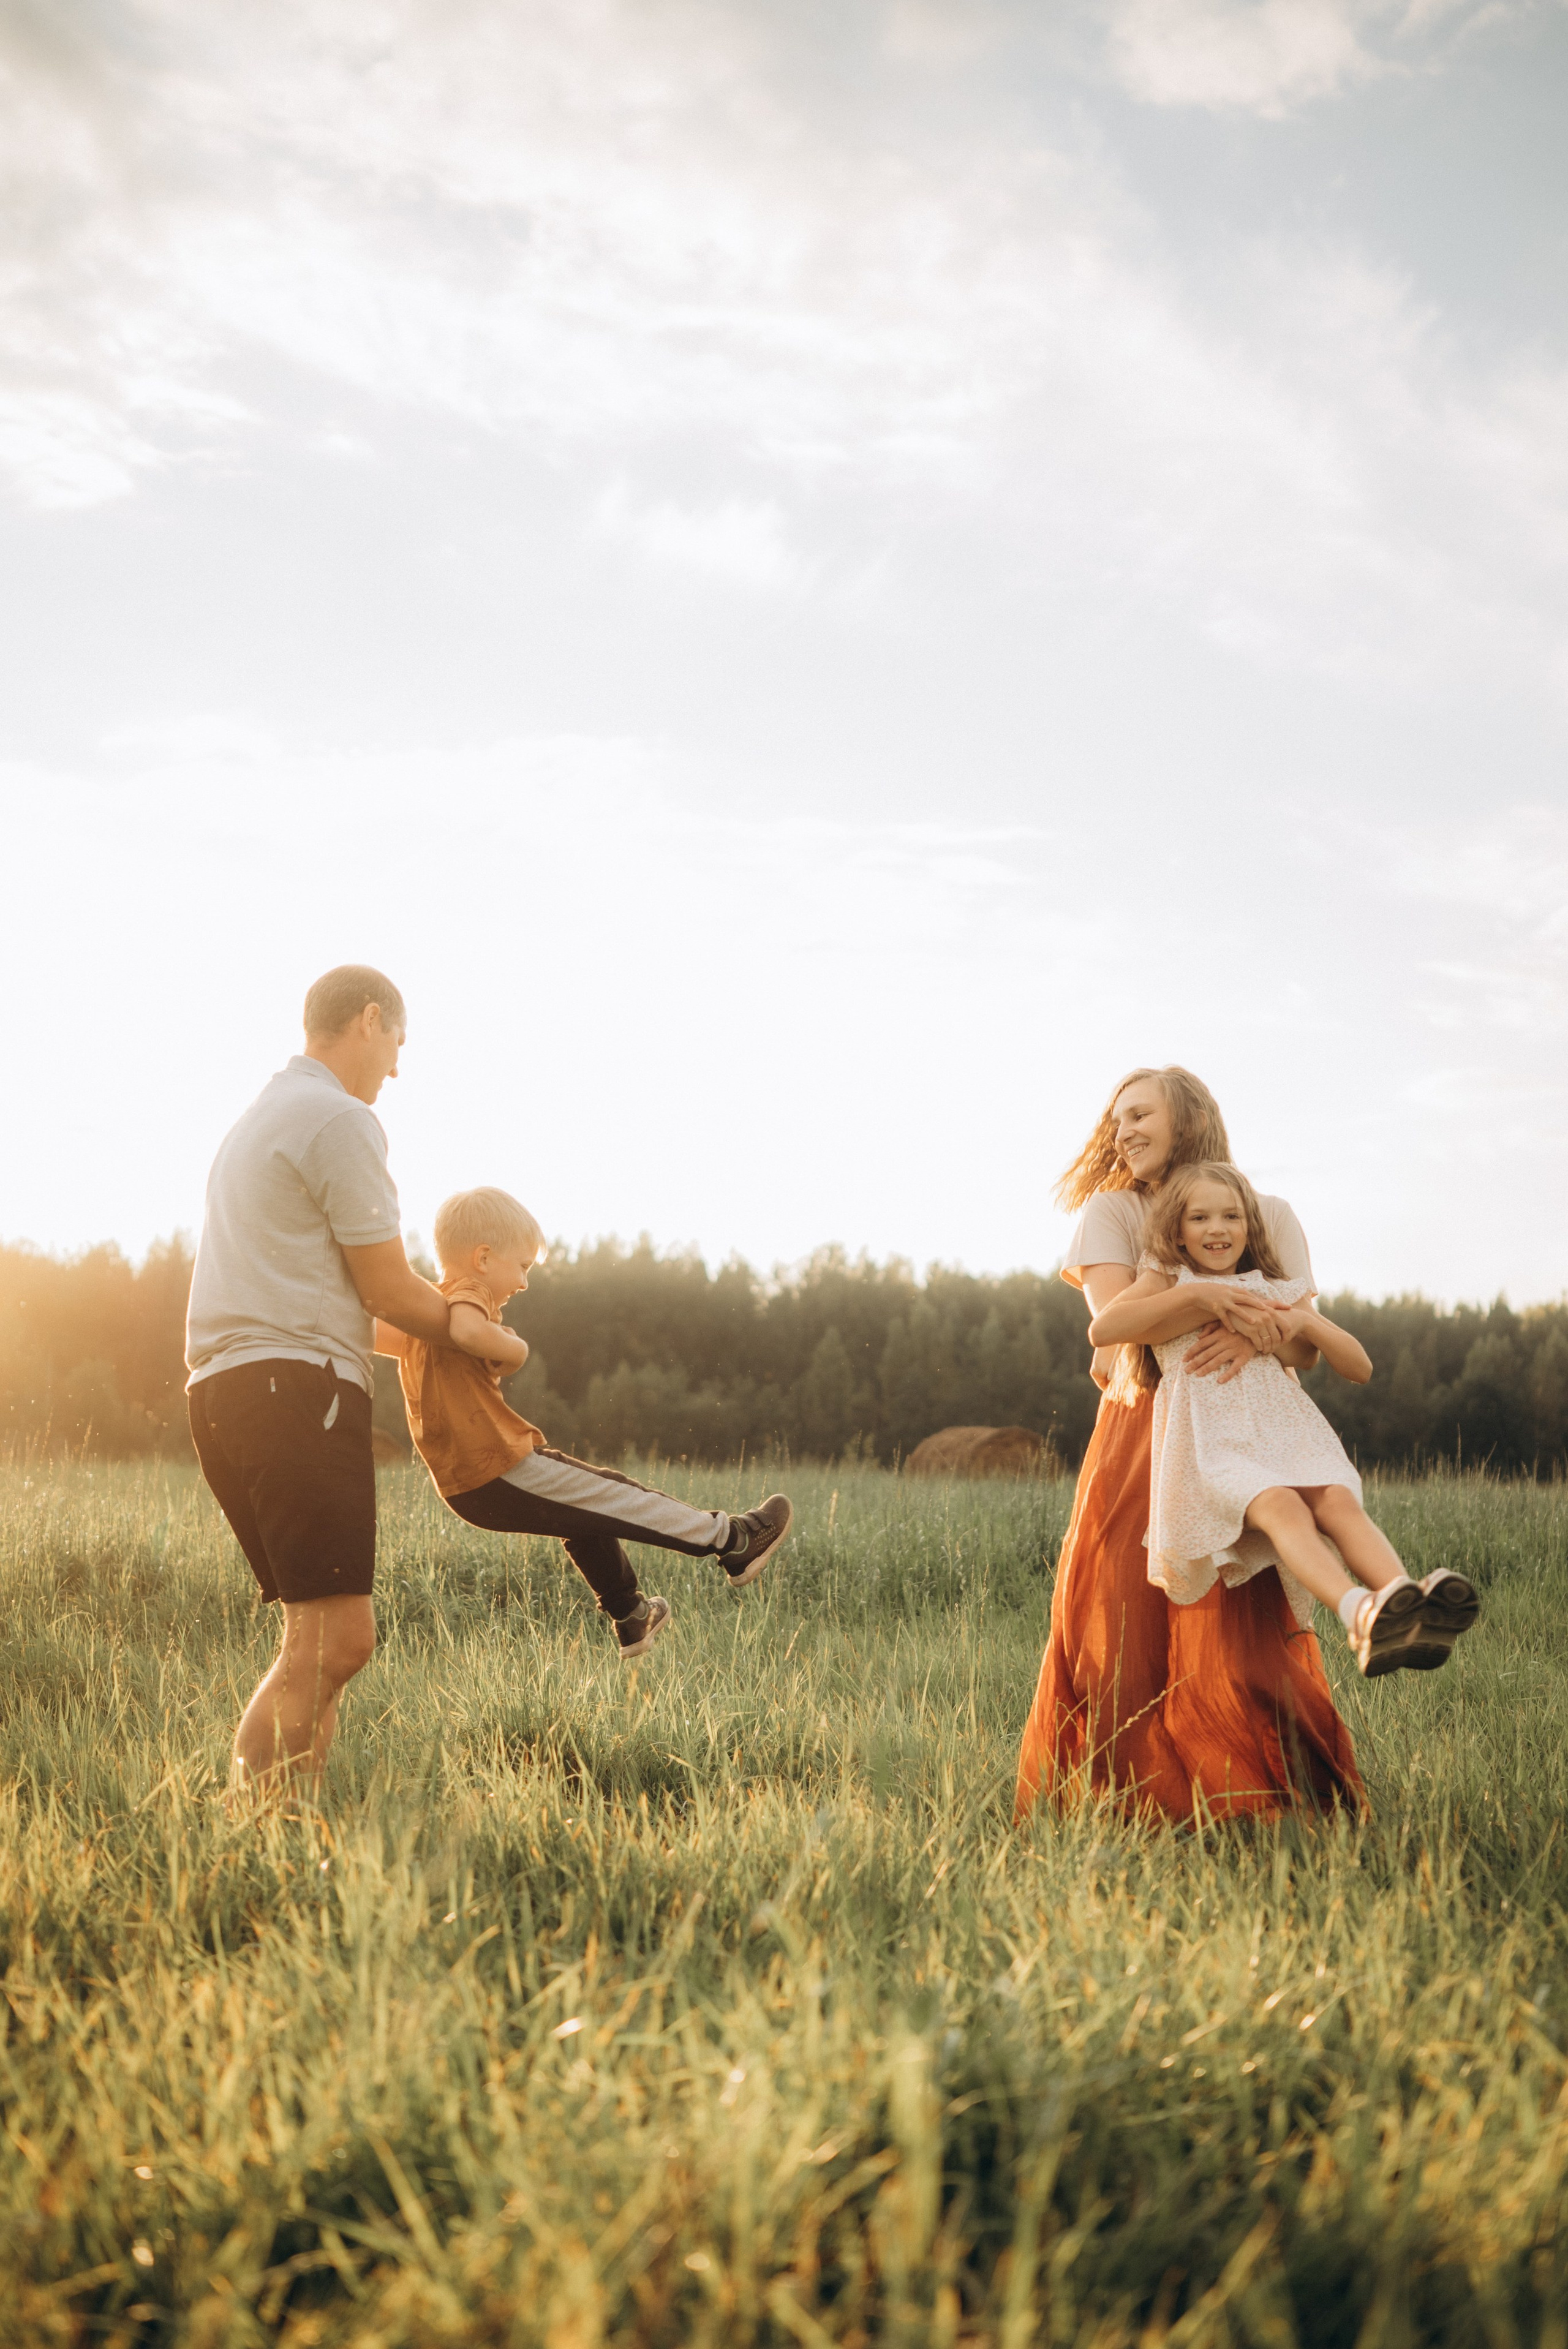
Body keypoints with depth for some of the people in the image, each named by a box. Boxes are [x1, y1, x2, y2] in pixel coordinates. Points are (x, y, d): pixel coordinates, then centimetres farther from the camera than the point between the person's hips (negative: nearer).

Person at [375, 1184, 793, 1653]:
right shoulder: (467, 1295, -14)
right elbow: (468, 1331, -37)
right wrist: (513, 1349, -20)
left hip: (464, 1486, 10)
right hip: (504, 1472, -10)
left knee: (587, 1522, 27)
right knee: (613, 1499, -1)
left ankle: (630, 1618, 41)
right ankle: (733, 1542, 7)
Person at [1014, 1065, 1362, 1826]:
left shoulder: (1270, 1217, 9)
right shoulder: (1112, 1211, 6)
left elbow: (1306, 1348, 0)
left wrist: (1256, 1334, -23)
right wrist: (1211, 1296, -28)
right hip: (1136, 1441, 0)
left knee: (1241, 1630, -10)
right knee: (1120, 1625, -6)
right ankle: (1103, 1802, 3)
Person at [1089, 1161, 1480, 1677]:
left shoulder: (1278, 1292, 24)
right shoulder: (1167, 1281, 17)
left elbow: (1360, 1368, 21)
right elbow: (1101, 1330, -4)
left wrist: (1305, 1322, 3)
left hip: (1283, 1433, 4)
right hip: (1209, 1441, -4)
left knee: (1339, 1500, -30)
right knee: (1281, 1504, -35)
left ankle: (1412, 1608, -54)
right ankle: (1360, 1615, -60)